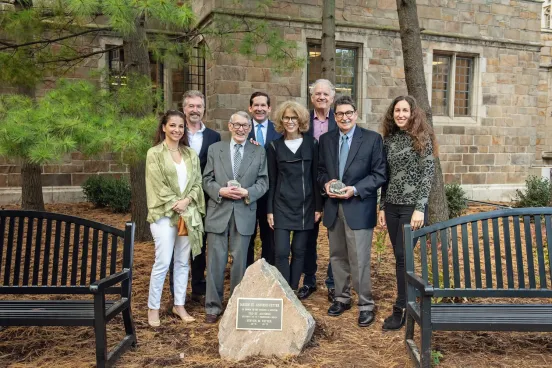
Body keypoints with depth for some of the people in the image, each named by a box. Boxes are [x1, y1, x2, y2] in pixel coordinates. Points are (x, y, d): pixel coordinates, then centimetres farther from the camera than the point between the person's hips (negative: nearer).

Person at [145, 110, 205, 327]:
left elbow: (197, 182, 7)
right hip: (164, 214, -4)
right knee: (163, 262, -6)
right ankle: (153, 308, 9)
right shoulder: (154, 153, -2)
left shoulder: (191, 154, 11)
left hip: (188, 214, 4)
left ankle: (179, 305, 22)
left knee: (183, 262, 10)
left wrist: (187, 200, -11)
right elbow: (158, 186, -8)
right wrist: (176, 205, -13)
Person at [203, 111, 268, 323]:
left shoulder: (259, 152, 7)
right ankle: (213, 306, 14)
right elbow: (206, 180, 4)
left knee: (240, 260, 8)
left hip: (244, 213, 0)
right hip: (218, 211, 0)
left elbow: (263, 182, 4)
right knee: (216, 260, 3)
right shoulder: (215, 149, 8)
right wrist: (220, 191, -14)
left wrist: (248, 192, -14)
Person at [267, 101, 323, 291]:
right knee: (281, 252, -5)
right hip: (282, 205, 0)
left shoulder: (311, 143, 2)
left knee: (299, 251, 7)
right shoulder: (275, 146, 3)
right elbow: (271, 180, 4)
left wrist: (318, 206, 0)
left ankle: (293, 292, 20)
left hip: (305, 205, 1)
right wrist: (269, 210, 0)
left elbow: (315, 176, 3)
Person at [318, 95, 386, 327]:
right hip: (333, 207, 5)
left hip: (358, 208, -4)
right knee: (337, 256, 14)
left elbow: (380, 174, -6)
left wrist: (355, 189, -16)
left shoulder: (372, 138, -4)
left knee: (359, 260, -4)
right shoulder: (326, 139, 9)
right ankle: (341, 298, 30)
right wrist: (326, 183, -6)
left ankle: (365, 305, 12)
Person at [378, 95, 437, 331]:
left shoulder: (421, 137, -6)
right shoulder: (388, 139, 10)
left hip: (412, 206, -5)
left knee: (403, 256, -5)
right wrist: (382, 207, 10)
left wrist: (420, 208, -17)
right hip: (392, 206, 5)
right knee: (400, 257, 9)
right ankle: (407, 302, 21)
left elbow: (428, 173, -10)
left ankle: (400, 309, 6)